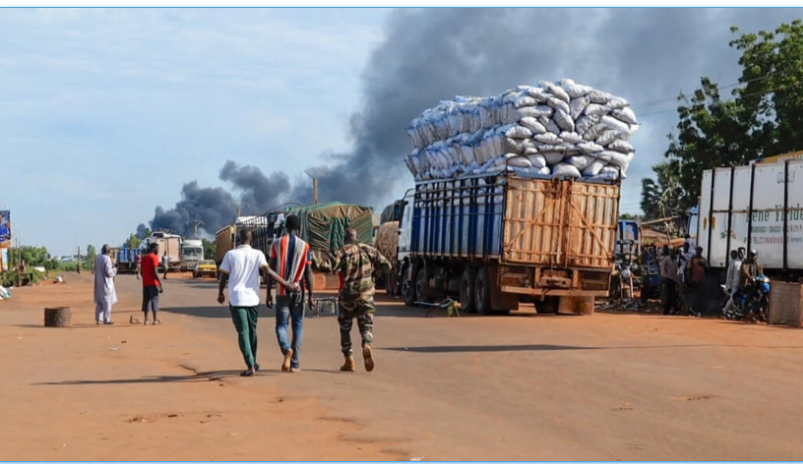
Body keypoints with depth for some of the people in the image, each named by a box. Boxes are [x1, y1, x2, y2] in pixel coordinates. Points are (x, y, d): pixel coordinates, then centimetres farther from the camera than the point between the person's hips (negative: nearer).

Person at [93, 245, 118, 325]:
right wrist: (114, 269, -1)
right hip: (106, 283, -7)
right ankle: (106, 319, -1)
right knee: (107, 301, -1)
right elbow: (109, 272, -21)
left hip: (98, 283, 7)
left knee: (99, 301, 13)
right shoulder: (107, 259, -18)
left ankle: (98, 319, 13)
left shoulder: (97, 258, 5)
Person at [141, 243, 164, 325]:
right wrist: (160, 284, -17)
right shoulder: (154, 257, -11)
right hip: (153, 283, -7)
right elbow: (155, 272, -18)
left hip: (145, 283, 7)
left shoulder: (144, 257, 13)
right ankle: (155, 320, -5)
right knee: (154, 300, -3)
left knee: (146, 300, 8)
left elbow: (142, 271, 15)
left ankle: (146, 320, 6)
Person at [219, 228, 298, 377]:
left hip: (236, 299, -2)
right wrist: (286, 284, -10)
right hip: (253, 299, 2)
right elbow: (267, 272, -13)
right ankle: (253, 363, 29)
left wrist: (220, 293, 16)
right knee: (252, 331, 18)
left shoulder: (230, 254, -2)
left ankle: (250, 366, -13)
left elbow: (223, 277, 0)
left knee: (243, 333, -1)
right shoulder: (258, 254, -1)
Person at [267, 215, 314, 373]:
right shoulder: (304, 246, -1)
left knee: (281, 325, 6)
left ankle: (287, 349, -24)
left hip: (281, 292, 0)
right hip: (298, 292, 0)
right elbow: (308, 273, -4)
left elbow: (271, 270, -2)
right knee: (298, 327, 9)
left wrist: (268, 292, 4)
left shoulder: (276, 244, 0)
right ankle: (295, 364, 5)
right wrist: (310, 295, 1)